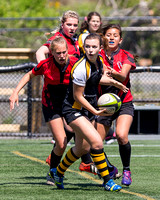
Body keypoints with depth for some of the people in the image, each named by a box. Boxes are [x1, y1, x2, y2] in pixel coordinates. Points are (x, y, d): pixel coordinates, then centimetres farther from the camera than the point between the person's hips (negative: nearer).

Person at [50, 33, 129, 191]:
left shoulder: (99, 60, -2)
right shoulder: (81, 68, -27)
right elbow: (77, 96, -20)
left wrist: (113, 82, 8)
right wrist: (96, 112, -17)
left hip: (88, 109, 9)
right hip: (74, 110, -9)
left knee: (83, 148, 20)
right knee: (96, 142, -23)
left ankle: (58, 172, 42)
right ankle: (107, 181, -12)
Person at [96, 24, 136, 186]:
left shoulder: (126, 57, -3)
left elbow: (123, 75, -20)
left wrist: (113, 72, -41)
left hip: (124, 104, -2)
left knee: (121, 136, -26)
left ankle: (126, 170, -4)